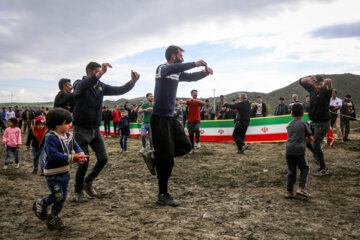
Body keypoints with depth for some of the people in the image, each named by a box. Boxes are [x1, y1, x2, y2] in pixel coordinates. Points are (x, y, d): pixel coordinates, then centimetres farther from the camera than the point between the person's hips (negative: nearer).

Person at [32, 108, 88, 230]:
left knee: (63, 197, 13)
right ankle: (41, 204, 25)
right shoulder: (50, 138, -20)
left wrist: (80, 154, -21)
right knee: (58, 196, -4)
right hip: (53, 173, -7)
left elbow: (76, 147, 4)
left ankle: (53, 217, 30)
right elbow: (54, 155, -28)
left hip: (65, 172, 8)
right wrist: (72, 157, -29)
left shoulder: (69, 136, 4)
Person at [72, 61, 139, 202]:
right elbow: (83, 86, -35)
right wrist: (100, 74, -51)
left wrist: (132, 82, -15)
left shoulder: (101, 86, 6)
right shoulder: (79, 84, -10)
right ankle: (78, 190, 19)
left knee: (103, 158, 2)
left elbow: (119, 90, 3)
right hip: (81, 129, -5)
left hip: (95, 129, 6)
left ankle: (88, 182, 27)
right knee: (84, 162, -4)